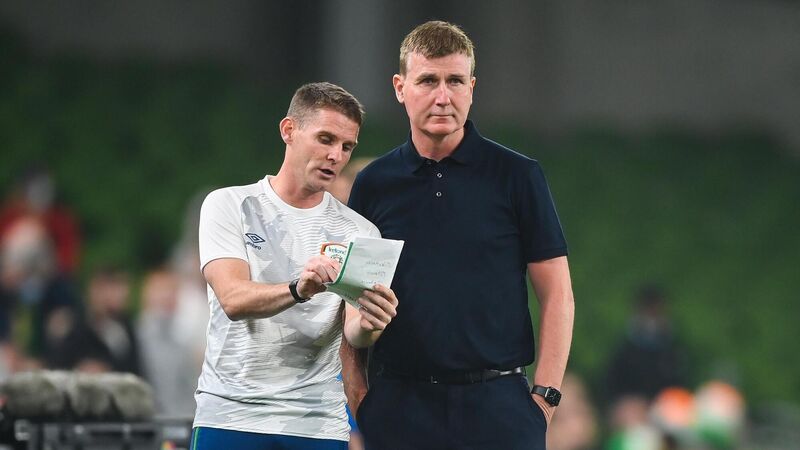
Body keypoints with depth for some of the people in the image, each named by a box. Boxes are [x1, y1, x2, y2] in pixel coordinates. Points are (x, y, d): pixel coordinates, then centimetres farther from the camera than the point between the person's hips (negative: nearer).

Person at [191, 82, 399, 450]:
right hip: (229, 416, -2)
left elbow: (352, 334, -2)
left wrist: (366, 326, -27)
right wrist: (298, 290, -32)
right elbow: (234, 299, -13)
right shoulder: (228, 206, 2)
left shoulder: (359, 232, 8)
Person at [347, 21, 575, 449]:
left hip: (496, 404, -2)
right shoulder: (373, 184, 9)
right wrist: (356, 398, 3)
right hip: (398, 409, 2)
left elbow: (557, 296, 3)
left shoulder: (517, 176, 3)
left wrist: (545, 396, -5)